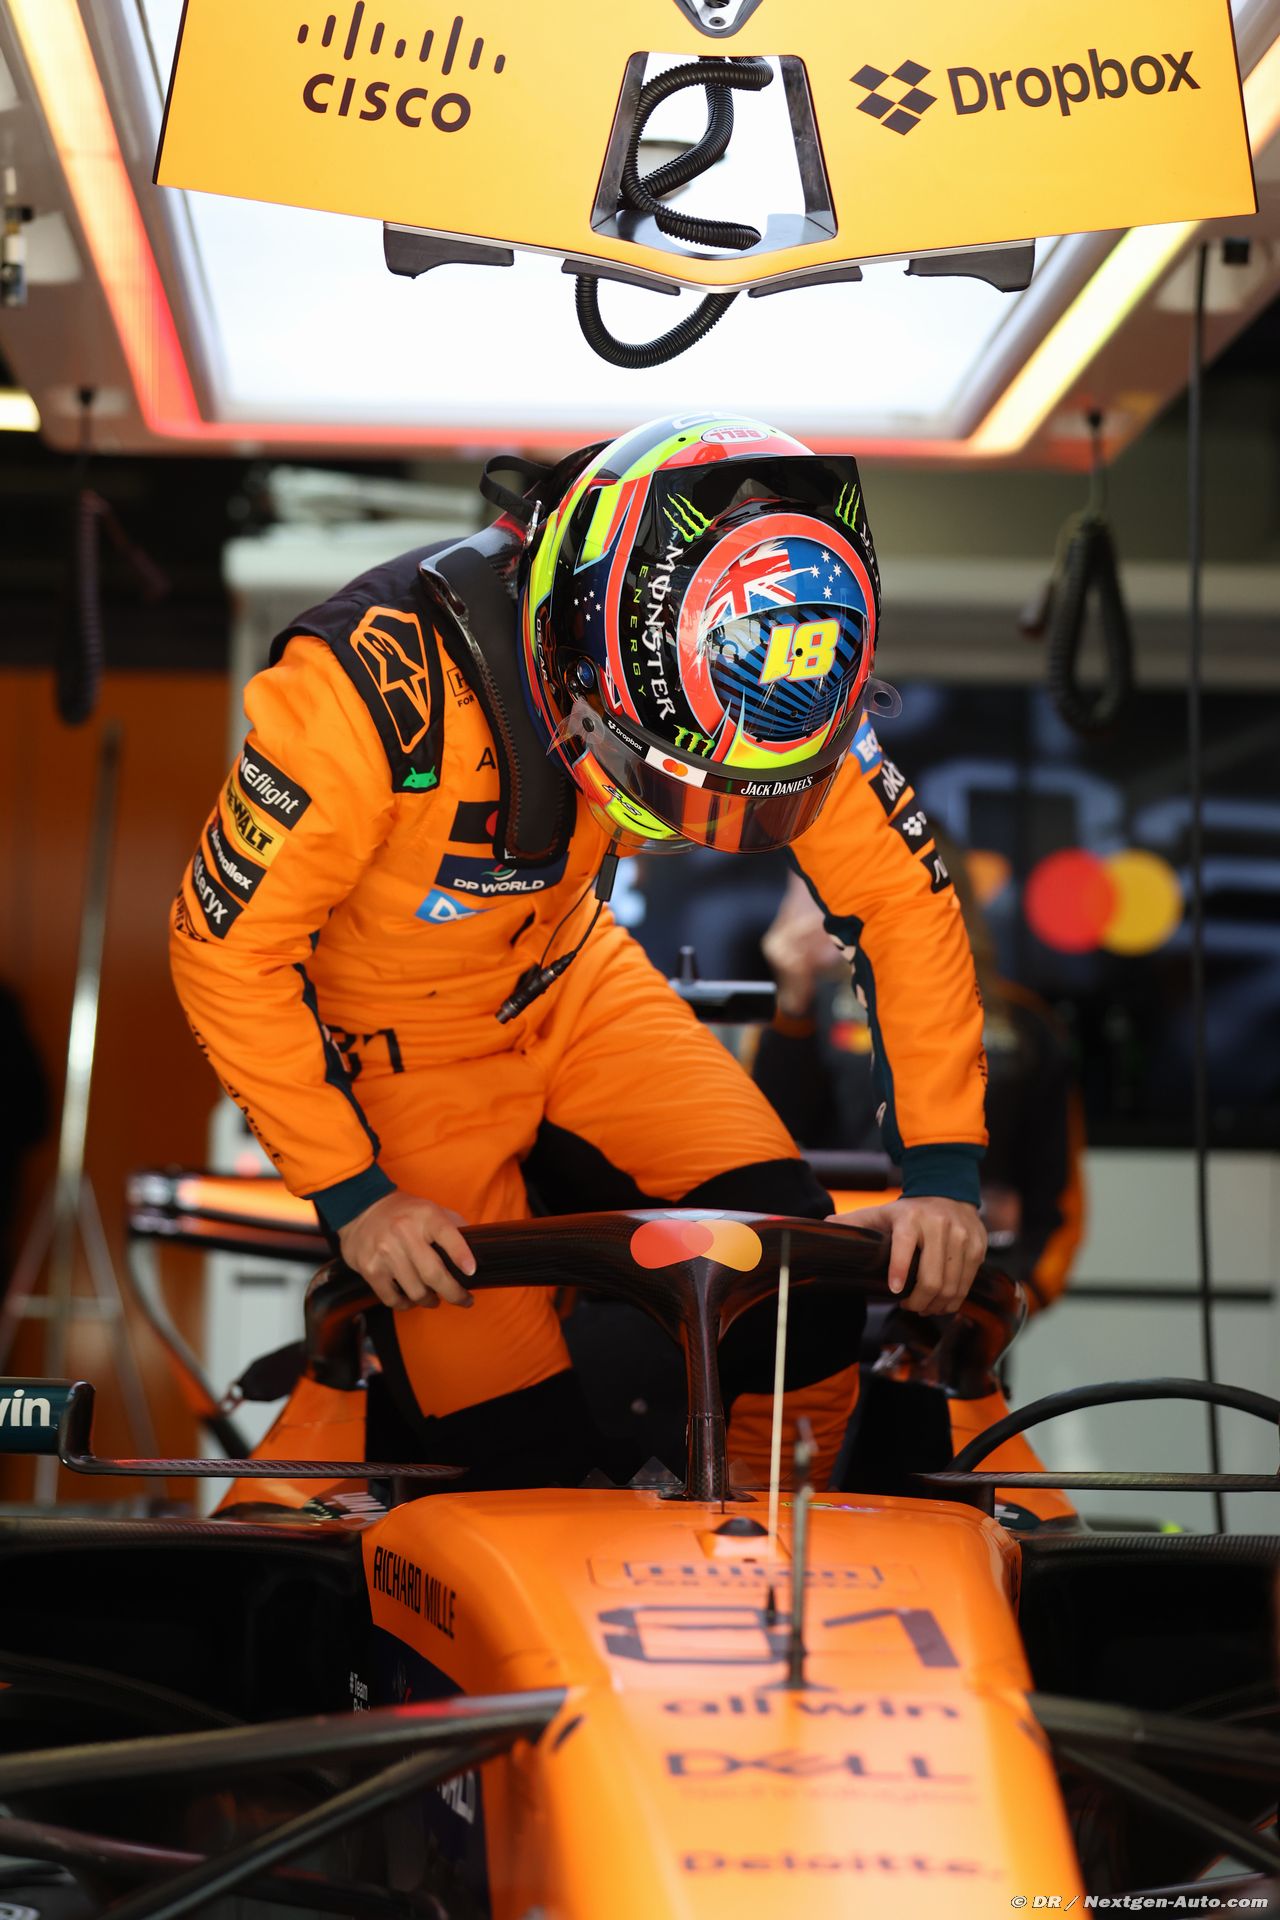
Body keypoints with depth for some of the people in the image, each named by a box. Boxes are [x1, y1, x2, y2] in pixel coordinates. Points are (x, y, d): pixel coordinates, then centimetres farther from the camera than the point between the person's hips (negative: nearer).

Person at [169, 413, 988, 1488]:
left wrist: (944, 1167, -21)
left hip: (569, 986, 4)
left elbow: (902, 894, -14)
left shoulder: (754, 677, -22)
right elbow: (228, 947, -26)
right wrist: (352, 1193, -25)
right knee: (510, 1428, -10)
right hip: (391, 1037, -4)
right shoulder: (384, 683, -35)